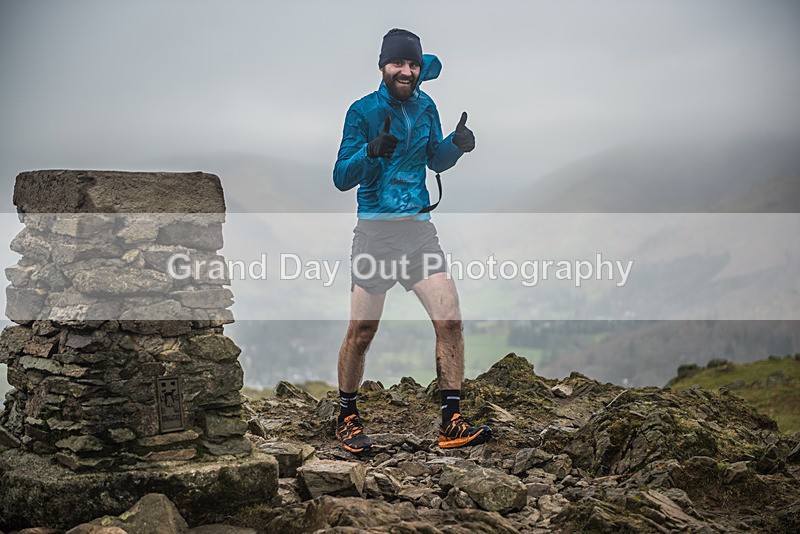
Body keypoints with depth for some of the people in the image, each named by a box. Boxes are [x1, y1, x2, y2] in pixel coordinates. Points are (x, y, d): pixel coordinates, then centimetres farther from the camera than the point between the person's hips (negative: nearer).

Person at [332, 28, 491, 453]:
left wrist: (457, 144, 2)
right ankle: (347, 419, 19)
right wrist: (371, 152, -26)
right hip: (375, 231, -4)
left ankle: (451, 425, 0)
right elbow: (341, 179, -7)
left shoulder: (425, 106, 10)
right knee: (361, 332, -1)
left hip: (419, 228, 4)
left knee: (449, 320, -6)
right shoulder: (363, 111, -3)